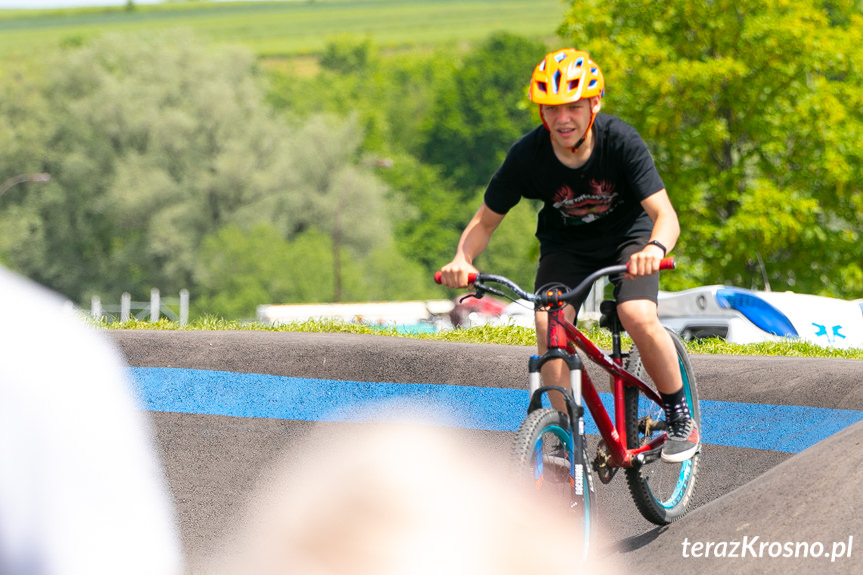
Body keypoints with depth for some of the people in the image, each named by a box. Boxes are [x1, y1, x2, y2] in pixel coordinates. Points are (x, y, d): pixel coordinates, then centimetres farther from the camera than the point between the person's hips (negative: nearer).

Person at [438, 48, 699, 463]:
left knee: (639, 318, -27)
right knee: (549, 326, -24)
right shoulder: (527, 155, -23)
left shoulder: (620, 141, -27)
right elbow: (486, 219, -11)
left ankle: (680, 417, -4)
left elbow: (665, 215, -31)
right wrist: (462, 258, -32)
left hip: (626, 236, -2)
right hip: (566, 244, 2)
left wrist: (654, 249, -55)